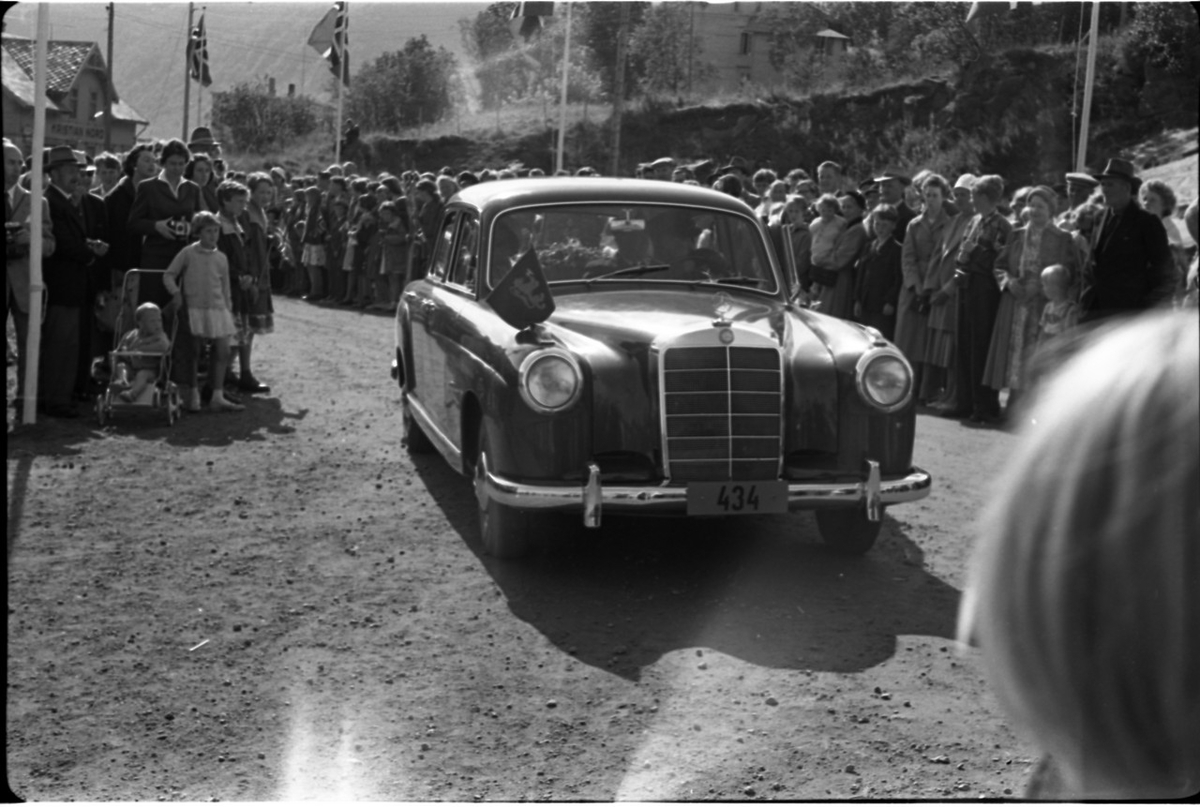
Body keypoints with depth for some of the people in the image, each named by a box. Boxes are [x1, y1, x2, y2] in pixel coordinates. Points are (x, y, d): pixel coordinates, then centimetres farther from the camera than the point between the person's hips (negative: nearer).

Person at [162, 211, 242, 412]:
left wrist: (228, 311, 14)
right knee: (192, 352, 1)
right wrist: (176, 293, -14)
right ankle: (192, 395, 13)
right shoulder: (188, 253, -2)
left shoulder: (221, 258, 8)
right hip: (193, 308, -3)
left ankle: (217, 397, 3)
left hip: (217, 310, 3)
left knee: (223, 351, -2)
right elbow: (169, 275, 1)